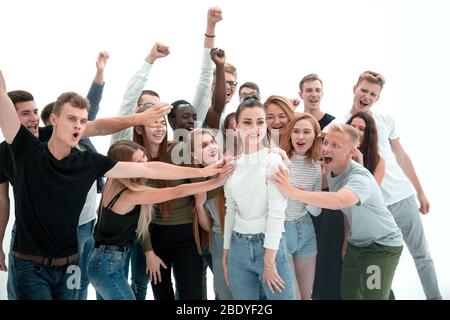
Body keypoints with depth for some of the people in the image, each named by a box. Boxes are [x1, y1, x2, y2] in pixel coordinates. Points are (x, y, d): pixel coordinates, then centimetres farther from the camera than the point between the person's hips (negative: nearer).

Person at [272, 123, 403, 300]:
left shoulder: (360, 177, -32)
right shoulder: (330, 171, -6)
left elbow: (338, 201, -51)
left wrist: (292, 191, -56)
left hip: (382, 245, -7)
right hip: (356, 244, 7)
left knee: (372, 295, -8)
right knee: (348, 294, 12)